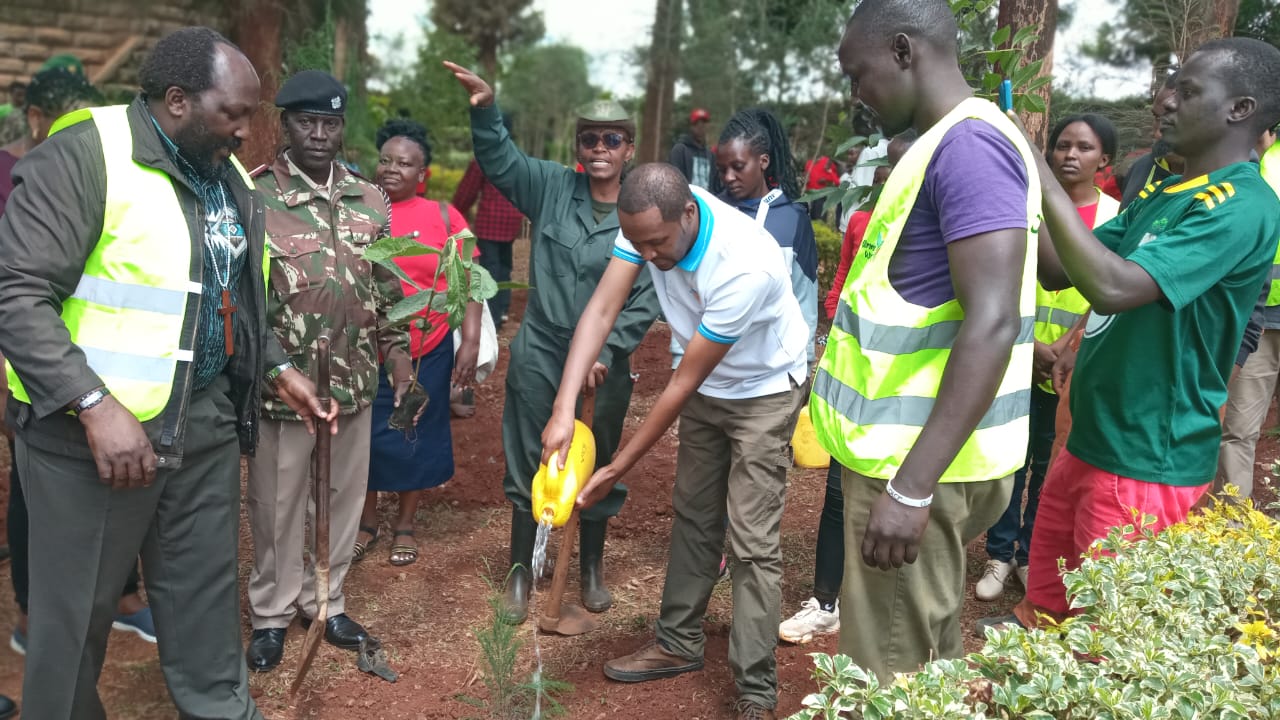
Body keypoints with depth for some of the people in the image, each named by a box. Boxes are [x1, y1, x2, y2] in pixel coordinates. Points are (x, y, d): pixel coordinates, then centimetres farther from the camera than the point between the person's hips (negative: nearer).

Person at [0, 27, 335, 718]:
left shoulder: (226, 175, 11)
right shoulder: (85, 152, -14)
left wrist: (277, 367, 16)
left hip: (206, 419, 7)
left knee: (206, 589, 16)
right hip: (96, 425, -6)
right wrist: (96, 404, -27)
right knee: (76, 607, 10)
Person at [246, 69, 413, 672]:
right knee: (277, 503, 10)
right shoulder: (255, 196, -10)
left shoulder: (369, 199, 6)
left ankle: (326, 601, 34)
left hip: (355, 380, 4)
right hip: (282, 381, -4)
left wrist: (396, 350, 8)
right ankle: (272, 613, 29)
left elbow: (387, 287, 12)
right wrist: (276, 366, -13)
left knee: (344, 497, 15)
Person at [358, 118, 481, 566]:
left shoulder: (443, 216, -1)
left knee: (415, 436, 12)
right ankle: (366, 523, 31)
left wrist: (471, 341, -8)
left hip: (427, 350, -1)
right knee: (364, 436, 11)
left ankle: (405, 526, 30)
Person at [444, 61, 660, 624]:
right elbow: (499, 159, -7)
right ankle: (521, 572, 26)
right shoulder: (551, 187, -1)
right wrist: (486, 108, -24)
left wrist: (607, 352, -15)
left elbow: (644, 300, -8)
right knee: (527, 466, 9)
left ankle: (592, 568, 36)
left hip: (605, 362, 0)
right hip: (539, 353, 1)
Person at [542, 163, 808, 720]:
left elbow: (682, 384, -30)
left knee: (751, 539, -7)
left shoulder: (744, 266, -37)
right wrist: (563, 409, -34)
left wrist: (615, 471, -23)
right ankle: (679, 644, 29)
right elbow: (601, 311, -22)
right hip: (707, 384, 6)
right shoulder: (650, 219, -20)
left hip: (763, 391, -6)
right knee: (692, 515, 13)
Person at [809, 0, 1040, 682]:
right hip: (915, 445, 10)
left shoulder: (968, 145, -18)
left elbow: (993, 323, -27)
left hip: (922, 459, -10)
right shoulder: (952, 143, 14)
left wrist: (910, 486, -29)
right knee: (927, 659, 21)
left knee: (890, 676, 2)